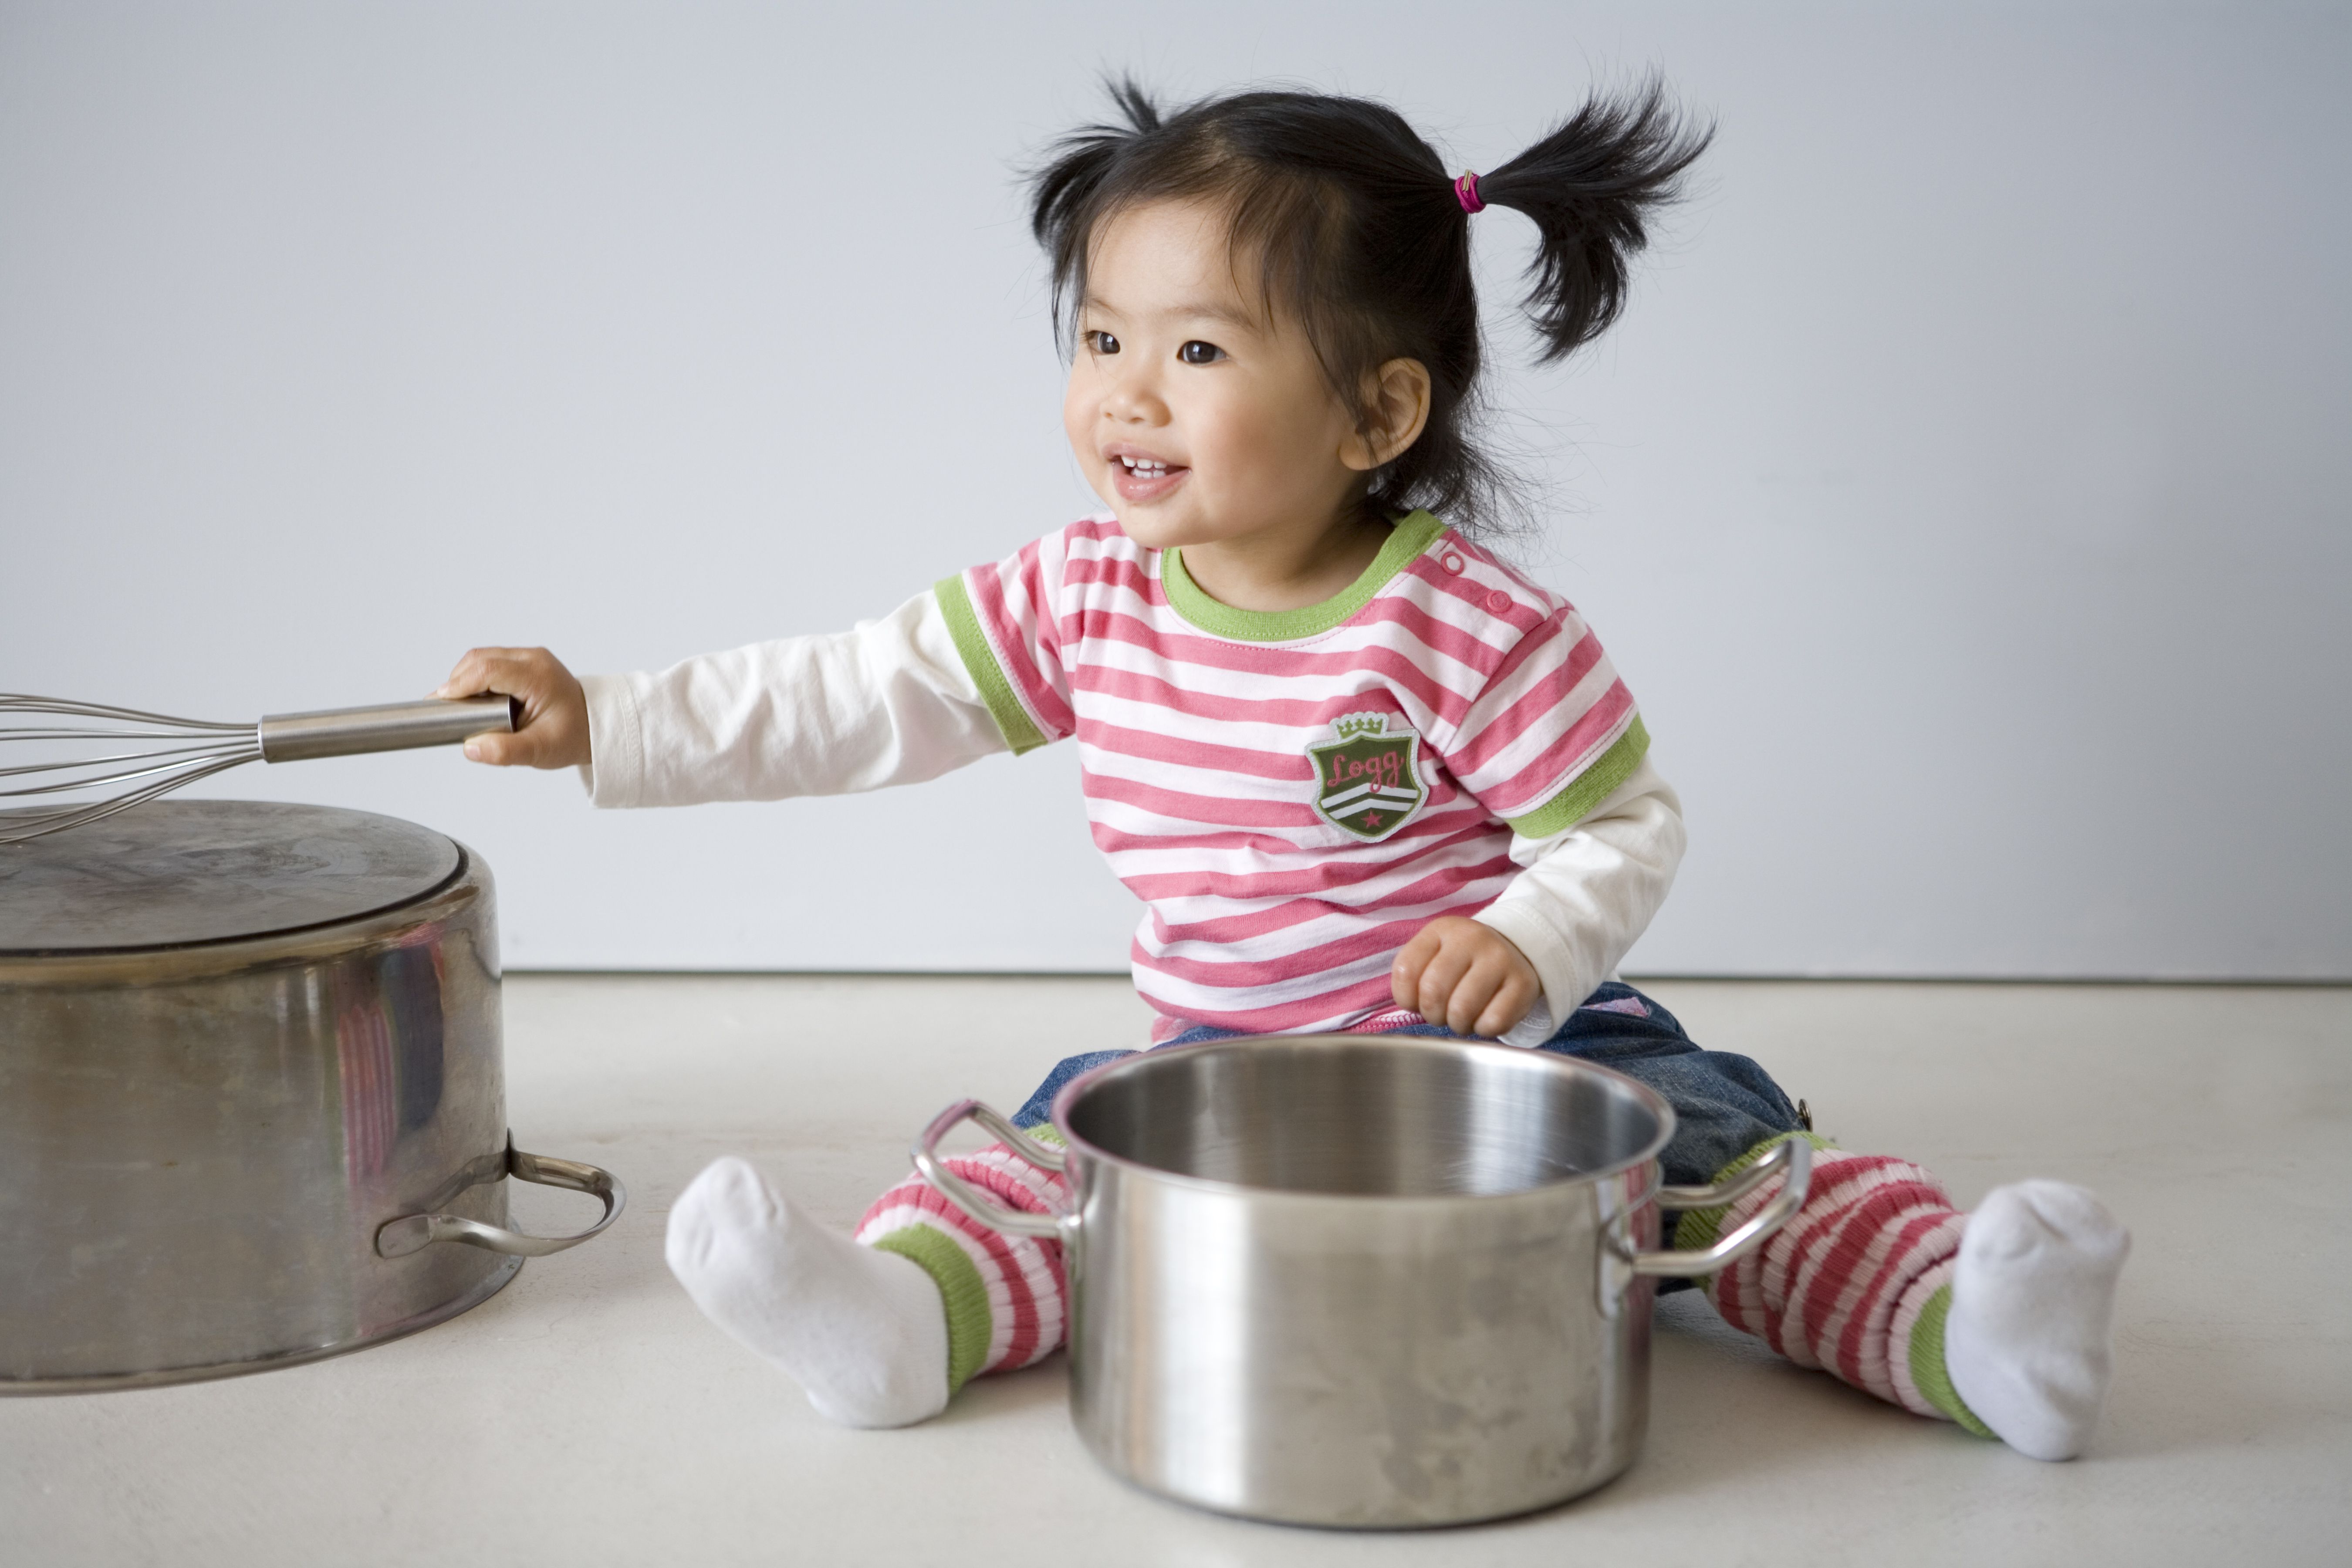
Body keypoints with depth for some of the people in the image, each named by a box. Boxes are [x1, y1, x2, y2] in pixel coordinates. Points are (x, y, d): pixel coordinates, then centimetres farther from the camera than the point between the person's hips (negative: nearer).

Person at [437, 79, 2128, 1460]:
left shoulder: (1470, 625, -15)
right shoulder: (1083, 602, -2)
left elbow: (1629, 826, -8)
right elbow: (862, 697, -1)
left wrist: (1534, 944, -29)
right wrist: (605, 724, -7)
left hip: (1485, 1042, -3)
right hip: (1217, 1063, 3)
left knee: (1729, 1150, -24)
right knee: (1045, 1155, -21)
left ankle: (1959, 1324, -32)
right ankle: (903, 1308, -44)